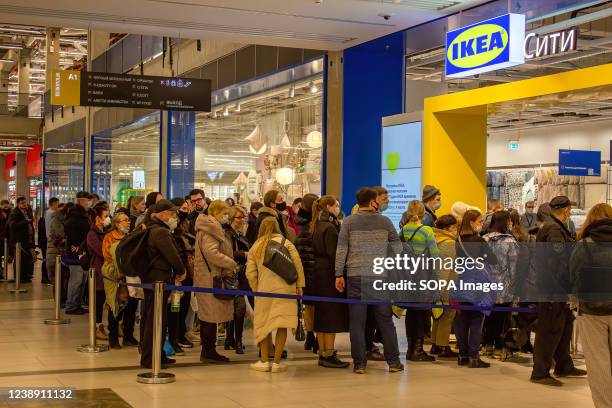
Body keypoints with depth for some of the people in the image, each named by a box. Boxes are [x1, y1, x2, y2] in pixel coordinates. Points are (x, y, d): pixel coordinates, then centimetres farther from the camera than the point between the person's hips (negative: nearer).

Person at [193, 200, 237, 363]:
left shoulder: (211, 227, 19)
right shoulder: (209, 229, -13)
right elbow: (212, 253, -23)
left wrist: (229, 265, 8)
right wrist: (232, 264, -15)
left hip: (208, 278, 11)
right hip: (211, 278, -11)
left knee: (207, 317, 13)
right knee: (211, 316, -6)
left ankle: (208, 351, 18)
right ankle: (209, 351, -2)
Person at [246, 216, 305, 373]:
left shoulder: (255, 247, 10)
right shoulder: (286, 243, 5)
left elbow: (250, 273, 6)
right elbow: (297, 264, -2)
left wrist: (256, 289, 17)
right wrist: (299, 284, 5)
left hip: (264, 289, 2)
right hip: (285, 288, -2)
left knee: (263, 324, 13)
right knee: (281, 325, 2)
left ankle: (264, 361, 12)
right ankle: (277, 362, 1)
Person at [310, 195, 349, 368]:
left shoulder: (317, 226, 14)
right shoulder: (330, 227, -14)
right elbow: (334, 254, -18)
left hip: (319, 273, 10)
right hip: (329, 274, -10)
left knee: (321, 315, 11)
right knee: (332, 315, -5)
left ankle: (323, 354, 16)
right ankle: (329, 355, -3)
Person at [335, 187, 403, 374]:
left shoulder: (349, 222, 0)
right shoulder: (385, 221, 3)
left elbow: (341, 250, -3)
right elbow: (397, 246, 10)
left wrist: (339, 275, 1)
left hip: (355, 276, -1)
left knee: (357, 322, 4)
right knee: (385, 320, 9)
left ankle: (359, 364, 5)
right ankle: (393, 361, 13)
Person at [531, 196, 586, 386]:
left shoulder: (555, 227, 16)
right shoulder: (554, 230, -18)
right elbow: (559, 262, -23)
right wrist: (566, 291, -22)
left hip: (558, 289, 11)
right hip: (553, 289, -11)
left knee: (565, 324, 18)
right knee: (550, 329, -5)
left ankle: (564, 366, 30)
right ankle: (540, 373, 1)